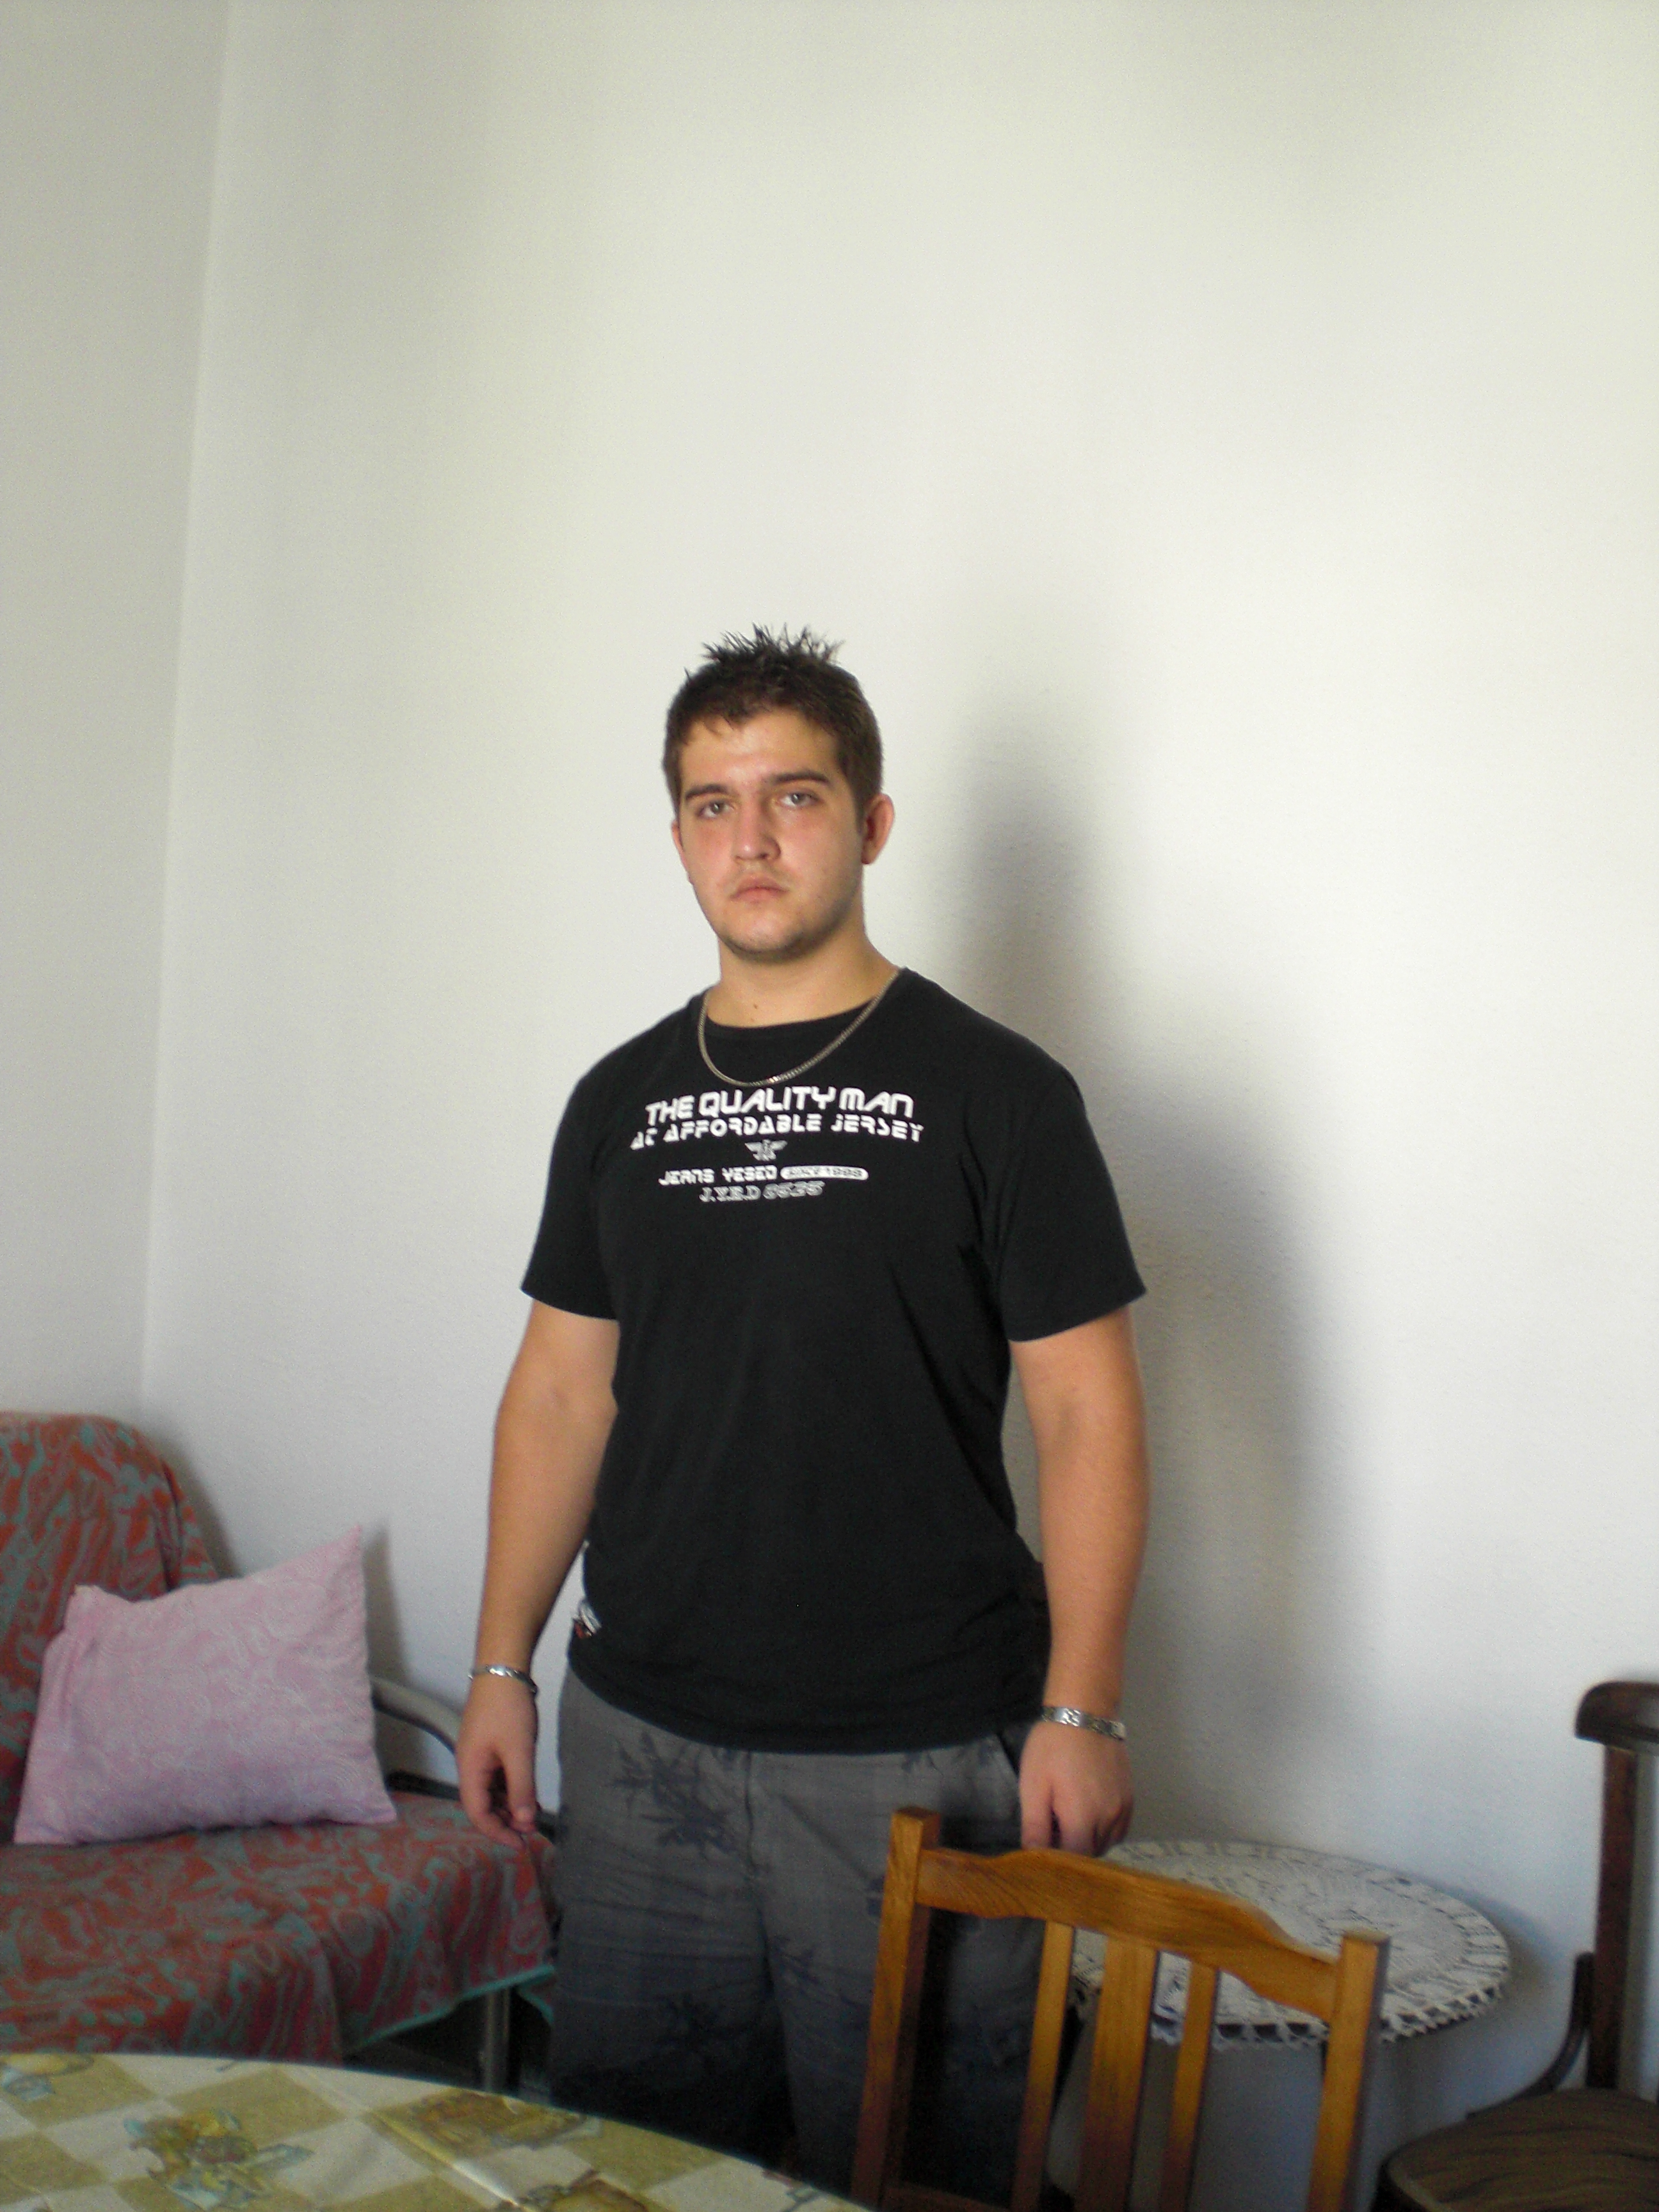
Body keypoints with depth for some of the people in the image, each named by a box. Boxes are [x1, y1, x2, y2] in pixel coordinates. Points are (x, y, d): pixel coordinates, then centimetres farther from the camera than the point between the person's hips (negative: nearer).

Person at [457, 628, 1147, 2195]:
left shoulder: (989, 1089, -6)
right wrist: (501, 1667, 10)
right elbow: (559, 1392, 12)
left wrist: (1080, 1714, -11)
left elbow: (1085, 1411, -7)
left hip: (915, 1756, -4)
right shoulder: (622, 1099, 8)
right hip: (638, 1741, 4)